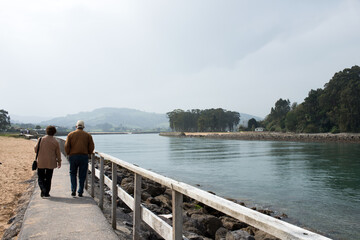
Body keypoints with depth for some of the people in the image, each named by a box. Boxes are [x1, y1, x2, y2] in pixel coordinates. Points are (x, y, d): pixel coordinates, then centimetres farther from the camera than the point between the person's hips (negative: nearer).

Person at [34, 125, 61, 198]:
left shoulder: (41, 139, -7)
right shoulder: (56, 142, -6)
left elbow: (36, 149, 2)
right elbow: (58, 154, -1)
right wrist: (59, 162, 11)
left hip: (41, 162, 0)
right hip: (51, 163, 0)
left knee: (40, 178, 11)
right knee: (48, 178, 11)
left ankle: (43, 190, -9)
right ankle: (46, 193, 15)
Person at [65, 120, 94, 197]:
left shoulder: (70, 134, 5)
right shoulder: (88, 135, 5)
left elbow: (66, 146, -2)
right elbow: (91, 147, 2)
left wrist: (68, 154, 12)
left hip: (73, 156, 0)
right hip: (84, 156, 0)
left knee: (73, 174, 16)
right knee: (82, 175, 7)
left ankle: (73, 190, 5)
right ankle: (80, 192, 8)